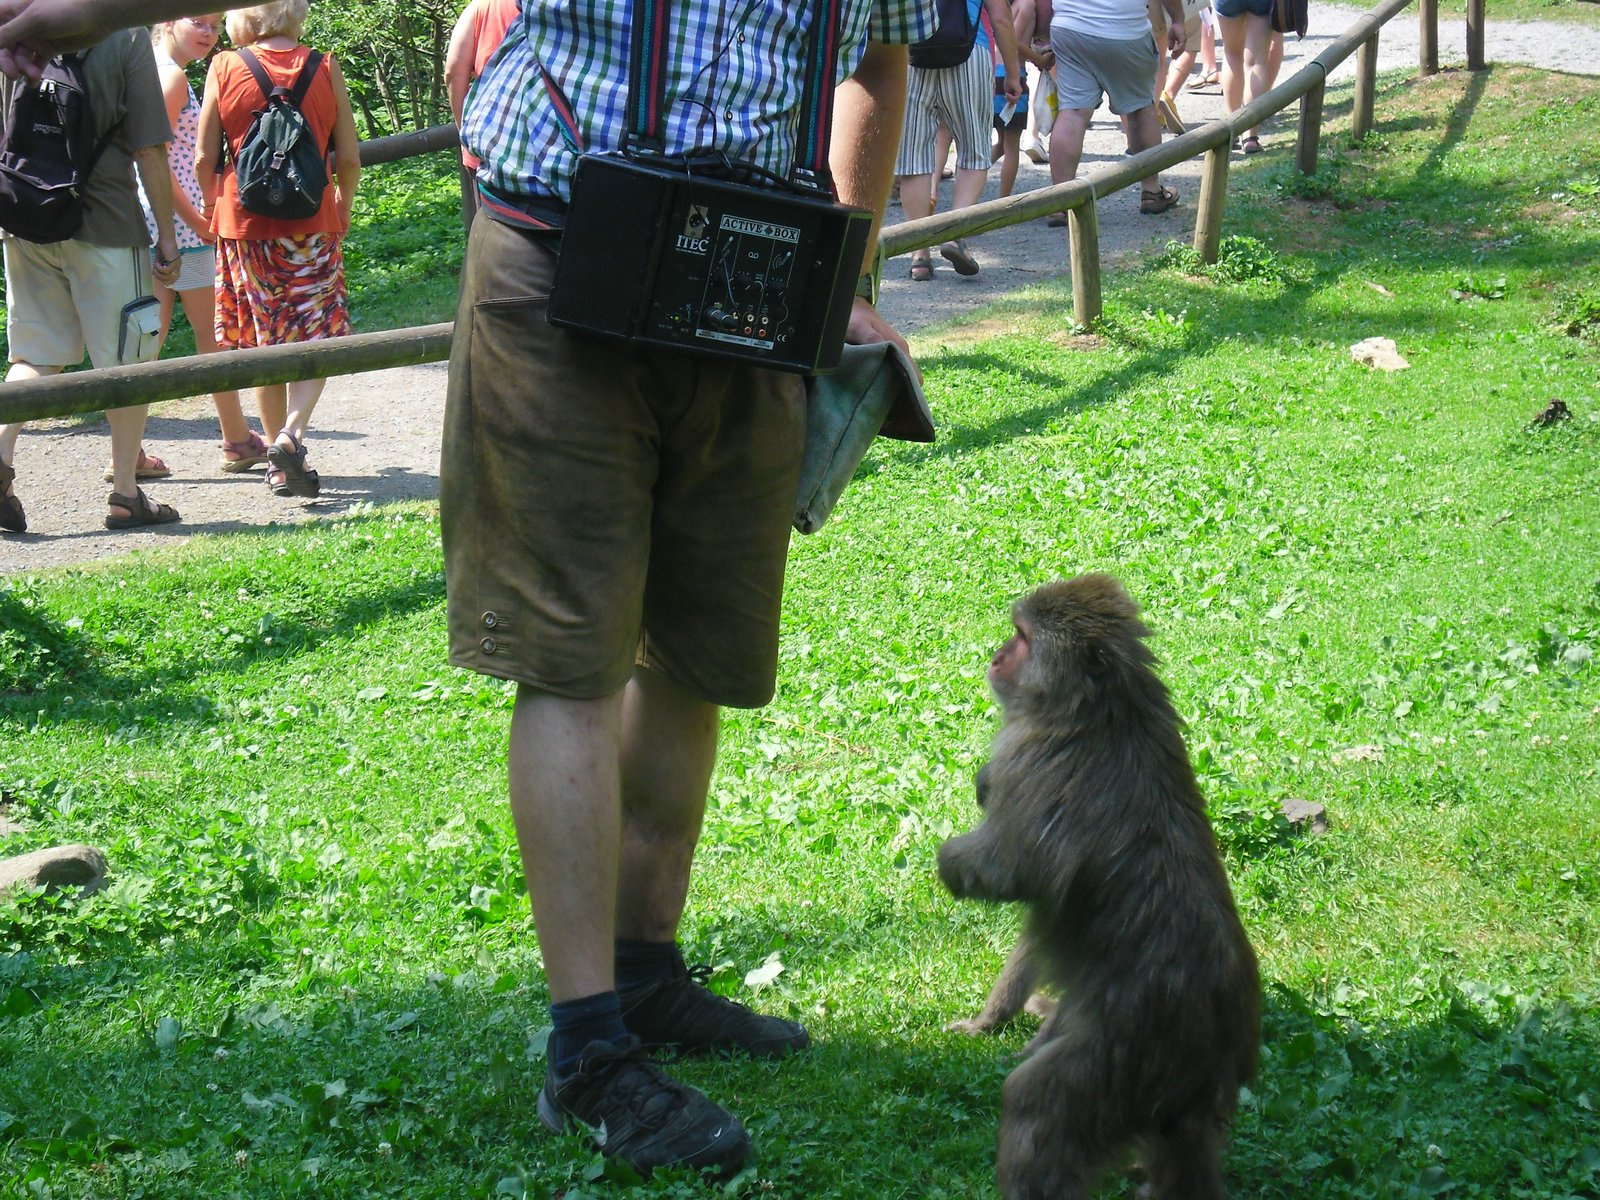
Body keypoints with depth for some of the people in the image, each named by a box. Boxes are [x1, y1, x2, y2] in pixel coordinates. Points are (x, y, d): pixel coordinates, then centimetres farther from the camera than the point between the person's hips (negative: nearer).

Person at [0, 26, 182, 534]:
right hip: (105, 224, -4)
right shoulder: (126, 38, -7)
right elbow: (149, 151, -8)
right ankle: (125, 494, 11)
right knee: (125, 359, 7)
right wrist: (166, 233, -1)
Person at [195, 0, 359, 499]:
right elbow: (349, 158, 0)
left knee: (261, 346, 11)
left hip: (245, 224, 1)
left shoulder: (224, 69, -4)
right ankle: (292, 433, -17)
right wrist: (343, 206, 19)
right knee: (313, 340, 6)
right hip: (313, 224, 0)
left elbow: (204, 158, -2)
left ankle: (278, 463, 14)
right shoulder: (325, 69, -3)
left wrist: (211, 205, 17)